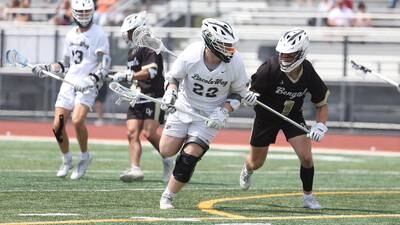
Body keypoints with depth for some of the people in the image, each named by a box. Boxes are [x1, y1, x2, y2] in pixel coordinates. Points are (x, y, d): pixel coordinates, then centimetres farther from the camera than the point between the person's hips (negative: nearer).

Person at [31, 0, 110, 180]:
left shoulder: (98, 35, -5)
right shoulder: (71, 35, 14)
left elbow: (105, 64, -11)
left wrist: (93, 78, -26)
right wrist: (46, 69, 12)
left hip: (87, 86, -6)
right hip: (69, 83, 6)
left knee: (77, 120, -26)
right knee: (58, 126, -1)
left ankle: (84, 157, -3)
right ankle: (66, 161, 21)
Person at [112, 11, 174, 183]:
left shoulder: (150, 48, -11)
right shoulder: (133, 51, 19)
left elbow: (150, 72, -22)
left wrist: (127, 76, -24)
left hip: (154, 96, -9)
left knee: (149, 133, -16)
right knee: (132, 132, -5)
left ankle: (168, 160, 5)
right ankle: (135, 169, -9)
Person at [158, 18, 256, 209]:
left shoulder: (235, 62, -21)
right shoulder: (190, 56, -25)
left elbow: (239, 93, -4)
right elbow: (173, 77, -5)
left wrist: (224, 111, -18)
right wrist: (170, 93, -25)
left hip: (211, 114, -1)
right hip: (185, 106, 1)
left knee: (189, 158, -13)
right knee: (166, 151, 2)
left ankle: (167, 197, 4)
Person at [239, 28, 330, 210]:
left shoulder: (309, 74, -21)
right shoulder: (270, 68, -31)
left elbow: (321, 103, -6)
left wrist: (320, 125, -22)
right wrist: (248, 97, -47)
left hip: (292, 116, 1)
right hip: (266, 115, -1)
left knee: (306, 157, -16)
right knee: (256, 164, 13)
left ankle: (308, 196, 7)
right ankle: (247, 169, 52)